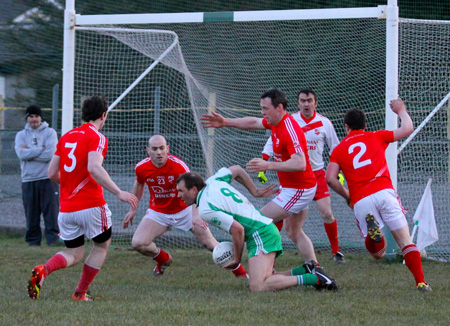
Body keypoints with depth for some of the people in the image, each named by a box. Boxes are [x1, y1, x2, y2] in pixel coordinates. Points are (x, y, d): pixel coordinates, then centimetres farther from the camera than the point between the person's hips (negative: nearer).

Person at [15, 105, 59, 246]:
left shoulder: (50, 133, 4)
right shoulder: (21, 135, 10)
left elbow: (50, 154, -12)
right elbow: (21, 154, -8)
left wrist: (29, 153, -9)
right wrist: (41, 149, -11)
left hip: (47, 178, -2)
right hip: (28, 180, 2)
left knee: (51, 210, -7)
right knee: (31, 213, 3)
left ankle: (53, 238, -5)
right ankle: (33, 240, 10)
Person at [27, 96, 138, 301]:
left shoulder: (66, 137, 13)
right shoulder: (97, 138, -8)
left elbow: (52, 173, 13)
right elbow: (94, 168, -26)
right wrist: (119, 193, -26)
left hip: (66, 209, 6)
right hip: (91, 205, -6)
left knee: (74, 254, 15)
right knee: (102, 246, 18)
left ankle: (43, 270, -17)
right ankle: (81, 293, 16)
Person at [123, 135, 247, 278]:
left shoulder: (178, 165, -27)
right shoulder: (141, 168, -14)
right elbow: (139, 184, 10)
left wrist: (195, 215, -47)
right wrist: (133, 209, 17)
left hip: (183, 210, -2)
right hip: (157, 212, 3)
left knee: (210, 243, -6)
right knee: (138, 243, -16)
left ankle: (240, 272, 12)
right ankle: (163, 259, 17)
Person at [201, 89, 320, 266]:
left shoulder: (290, 130, -26)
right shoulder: (276, 122, 4)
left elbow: (300, 164, -37)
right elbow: (254, 122, 22)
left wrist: (268, 165, -43)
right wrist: (225, 122, 19)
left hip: (297, 191, -10)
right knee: (294, 232, 19)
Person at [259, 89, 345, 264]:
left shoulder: (324, 123, -1)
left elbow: (335, 148, 9)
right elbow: (272, 142, 2)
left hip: (316, 174, 0)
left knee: (326, 213, -7)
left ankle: (336, 251, 8)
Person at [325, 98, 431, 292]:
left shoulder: (338, 150, 18)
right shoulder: (376, 137, 17)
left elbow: (330, 178, 4)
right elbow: (408, 129, 21)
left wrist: (347, 196, 18)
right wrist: (401, 111, 40)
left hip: (360, 201, 1)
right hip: (384, 192, -1)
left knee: (378, 253, 10)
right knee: (406, 241, 4)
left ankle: (371, 229, -22)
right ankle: (421, 282, -13)